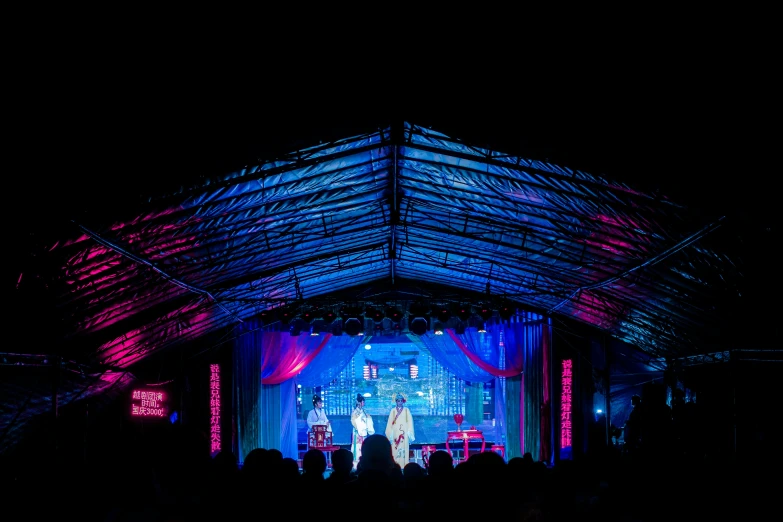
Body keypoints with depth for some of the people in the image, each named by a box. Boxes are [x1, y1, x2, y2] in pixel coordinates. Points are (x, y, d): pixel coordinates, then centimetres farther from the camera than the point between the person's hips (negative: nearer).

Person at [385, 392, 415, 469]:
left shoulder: (406, 410, 8)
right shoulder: (393, 410, 9)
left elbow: (409, 422, 5)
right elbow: (390, 422, 7)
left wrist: (409, 433, -3)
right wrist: (390, 434, -1)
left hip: (404, 433, 0)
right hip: (395, 432, 0)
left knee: (404, 449, -6)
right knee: (395, 449, -6)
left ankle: (404, 465, -4)